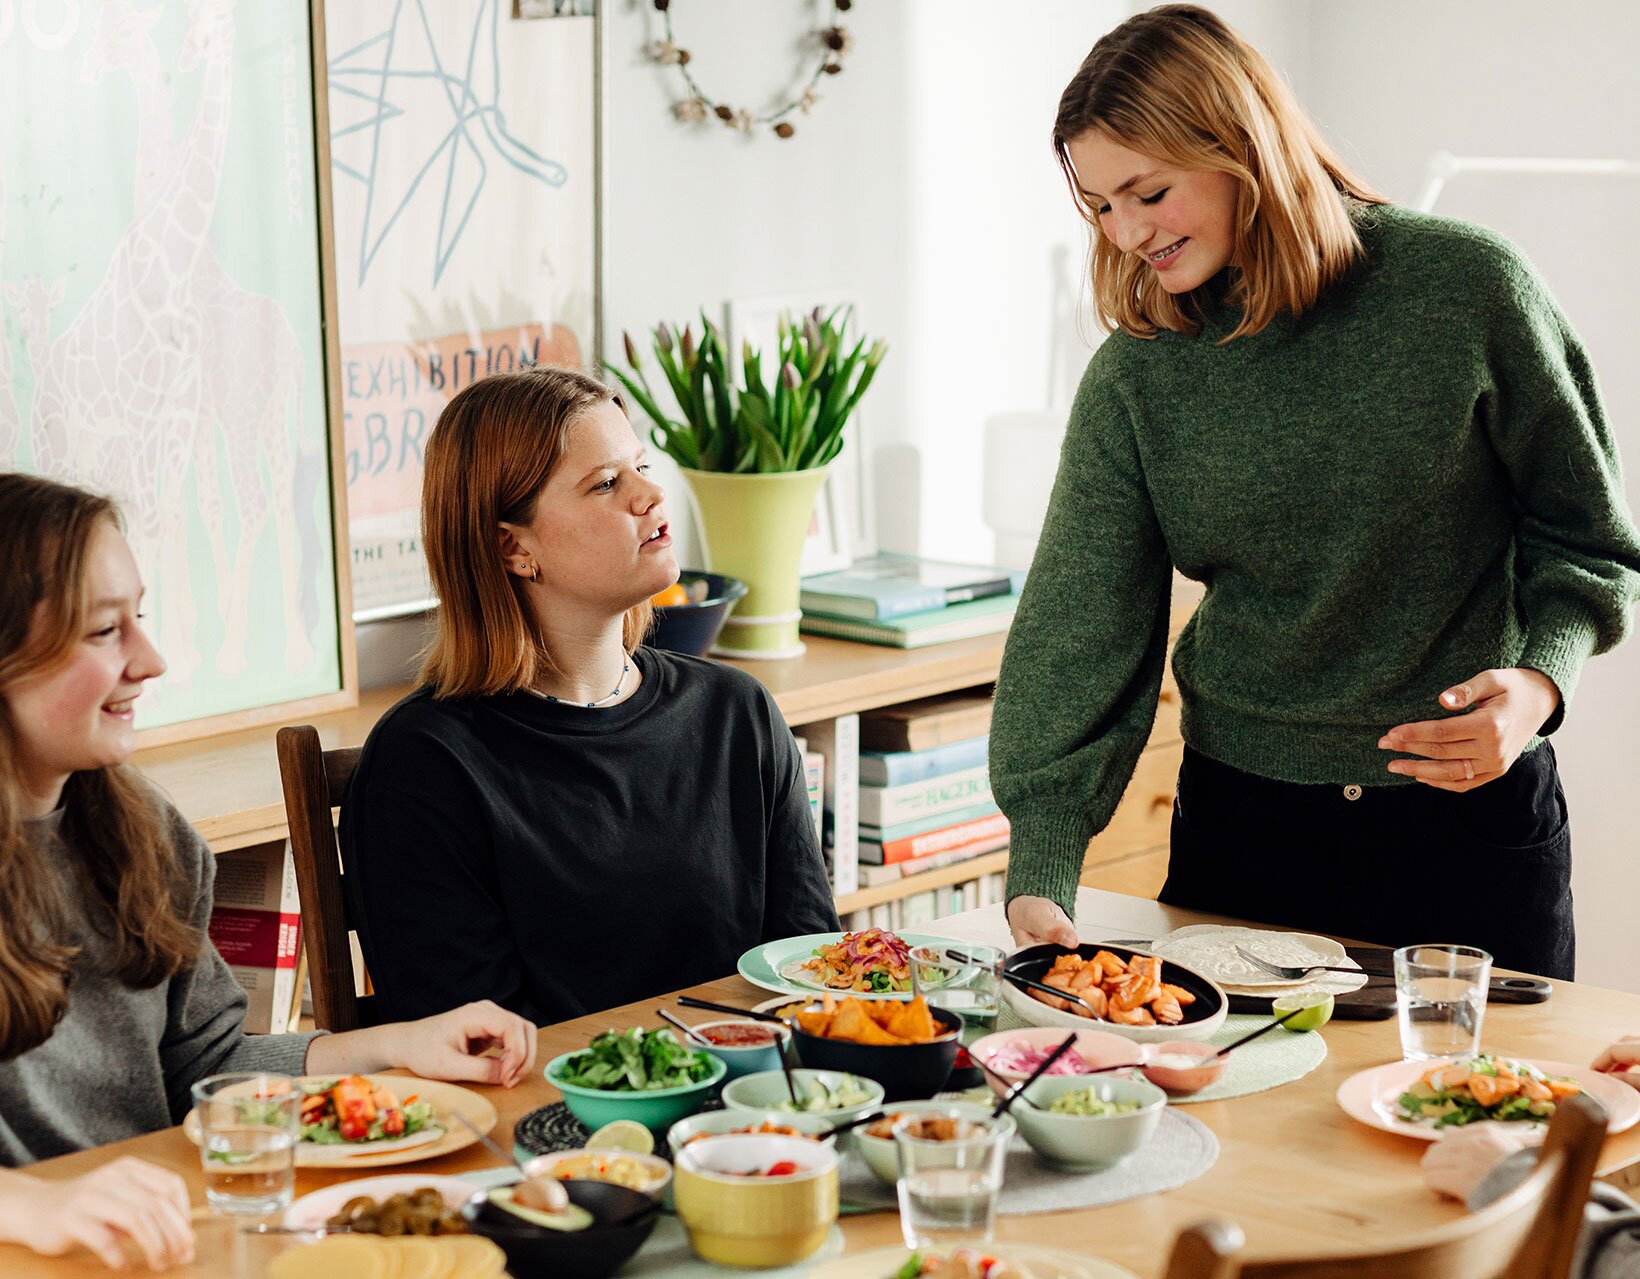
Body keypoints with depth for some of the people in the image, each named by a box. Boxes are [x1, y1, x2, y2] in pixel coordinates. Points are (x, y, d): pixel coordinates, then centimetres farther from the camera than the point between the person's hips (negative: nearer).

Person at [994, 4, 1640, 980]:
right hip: (1241, 818, 2)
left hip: (1471, 818, -2)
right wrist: (1041, 878, -19)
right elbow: (1080, 625, -9)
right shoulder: (1136, 373, -4)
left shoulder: (1466, 287, -10)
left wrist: (1537, 682, -20)